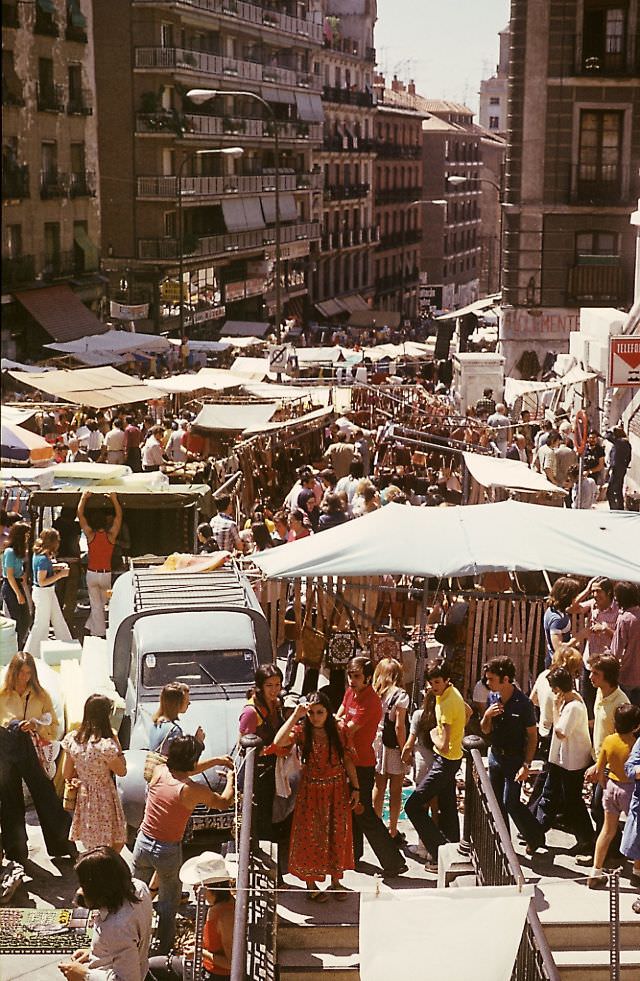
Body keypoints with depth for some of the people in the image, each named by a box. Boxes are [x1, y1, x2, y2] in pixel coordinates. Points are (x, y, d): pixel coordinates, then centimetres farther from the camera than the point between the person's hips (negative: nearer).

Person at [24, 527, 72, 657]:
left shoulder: (38, 554, 2)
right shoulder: (43, 559, -26)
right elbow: (42, 581, -26)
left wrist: (57, 566, 6)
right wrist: (60, 575, -22)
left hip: (49, 592, 10)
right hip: (43, 593, -10)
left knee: (58, 620, 18)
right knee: (41, 624, 3)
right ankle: (31, 655, 15)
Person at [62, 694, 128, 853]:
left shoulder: (72, 739, -7)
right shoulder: (106, 746, -25)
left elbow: (66, 774, 3)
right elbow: (122, 771, -9)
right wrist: (117, 744, -8)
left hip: (82, 799, 6)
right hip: (103, 802, -6)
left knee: (91, 850, 21)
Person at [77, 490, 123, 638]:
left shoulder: (90, 535, -10)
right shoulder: (111, 536, -10)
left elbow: (80, 514, -6)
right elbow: (119, 516, 0)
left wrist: (84, 498, 3)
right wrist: (114, 499, 6)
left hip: (92, 574, 0)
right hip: (106, 574, 0)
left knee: (96, 605, 8)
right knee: (102, 602, 18)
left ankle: (99, 632, 10)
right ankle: (91, 626, 20)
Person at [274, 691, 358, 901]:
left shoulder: (338, 732, -4)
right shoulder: (301, 731, -11)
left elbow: (347, 760, 3)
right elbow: (279, 742, -30)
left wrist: (355, 787, 1)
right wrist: (295, 716, -31)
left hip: (337, 790, 2)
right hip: (311, 791, -2)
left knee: (337, 835, 11)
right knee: (311, 836, 4)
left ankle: (336, 880, 27)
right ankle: (311, 884, 17)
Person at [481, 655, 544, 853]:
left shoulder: (523, 703, -19)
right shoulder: (492, 698, -1)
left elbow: (532, 736, -13)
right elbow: (485, 731, 7)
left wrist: (526, 765, -17)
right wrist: (487, 716, -15)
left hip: (514, 759, -6)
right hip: (495, 755, 6)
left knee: (511, 803, -7)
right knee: (496, 802, 11)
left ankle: (535, 837, 13)